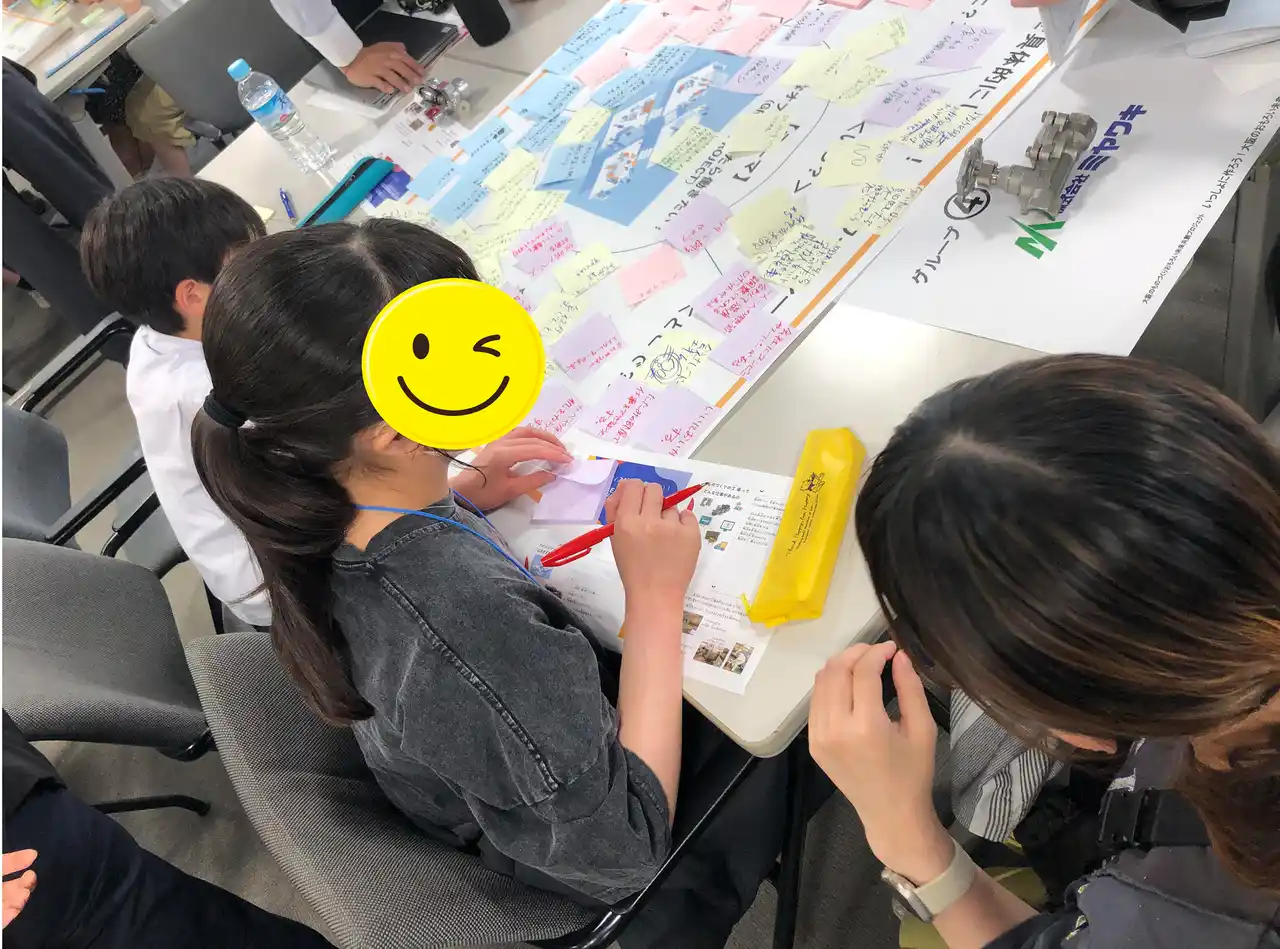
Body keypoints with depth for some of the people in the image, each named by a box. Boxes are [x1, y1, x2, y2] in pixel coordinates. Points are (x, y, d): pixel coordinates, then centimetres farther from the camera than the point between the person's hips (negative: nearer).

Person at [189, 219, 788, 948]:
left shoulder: (314, 499, -23)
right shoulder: (473, 635, -48)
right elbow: (623, 851, -32)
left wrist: (460, 498, -13)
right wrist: (656, 604, -30)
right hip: (586, 856, -6)